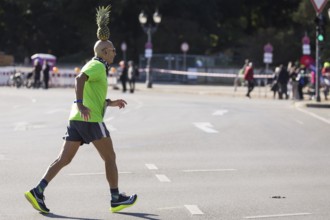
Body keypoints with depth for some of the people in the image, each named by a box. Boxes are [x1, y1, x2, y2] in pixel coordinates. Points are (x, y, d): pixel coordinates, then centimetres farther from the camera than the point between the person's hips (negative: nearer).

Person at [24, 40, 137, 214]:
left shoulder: (93, 66, 26)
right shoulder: (98, 66, -5)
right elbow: (79, 79, -25)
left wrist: (111, 103, 27)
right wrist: (80, 105, -34)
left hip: (75, 120, 9)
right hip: (90, 120, -9)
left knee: (63, 160, 3)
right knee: (110, 158, 3)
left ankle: (38, 191, -8)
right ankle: (116, 199, 9)